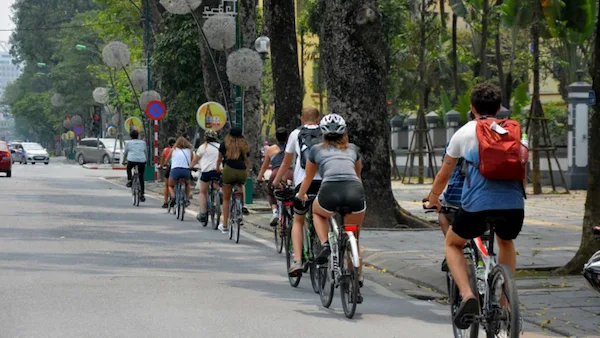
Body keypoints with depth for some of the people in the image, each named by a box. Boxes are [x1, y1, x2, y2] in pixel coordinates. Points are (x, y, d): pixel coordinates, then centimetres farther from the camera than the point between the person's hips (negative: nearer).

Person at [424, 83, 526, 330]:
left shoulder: (465, 133, 13)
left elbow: (443, 176, 23)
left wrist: (433, 201, 42)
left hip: (478, 204, -3)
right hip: (513, 205, 3)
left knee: (453, 244, 25)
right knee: (506, 243, 36)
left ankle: (467, 295, 0)